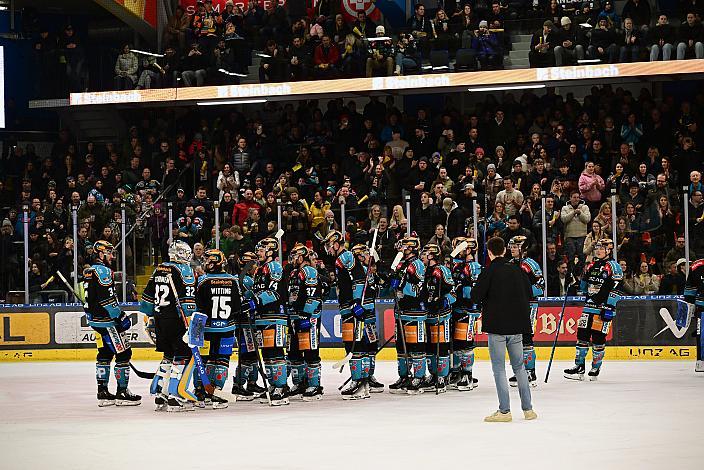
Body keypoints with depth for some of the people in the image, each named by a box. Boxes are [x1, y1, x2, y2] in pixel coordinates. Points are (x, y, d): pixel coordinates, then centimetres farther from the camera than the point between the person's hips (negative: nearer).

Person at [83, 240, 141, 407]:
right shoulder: (103, 271, -14)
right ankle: (122, 392, -6)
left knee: (105, 354, 14)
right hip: (106, 320, -10)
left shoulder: (89, 271, 17)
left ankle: (103, 392, 14)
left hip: (95, 319, 10)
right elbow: (107, 299, -22)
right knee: (123, 353, -6)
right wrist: (120, 317, -17)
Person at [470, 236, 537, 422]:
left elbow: (475, 296, -13)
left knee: (499, 368, 0)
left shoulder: (490, 271, -10)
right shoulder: (516, 269, 5)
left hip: (497, 325, -5)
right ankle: (528, 408, 14)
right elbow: (528, 293, 13)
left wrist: (486, 301, 7)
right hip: (517, 325, 5)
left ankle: (504, 410, -3)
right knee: (519, 366, 14)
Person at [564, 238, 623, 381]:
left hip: (603, 308, -7)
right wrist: (576, 290, 12)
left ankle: (596, 367, 7)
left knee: (598, 337, -5)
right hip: (589, 306, 7)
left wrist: (609, 308, -17)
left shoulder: (613, 267, -6)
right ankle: (579, 367, 6)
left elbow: (616, 289, -12)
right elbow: (584, 285, 30)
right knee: (582, 334, 2)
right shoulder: (590, 266, 16)